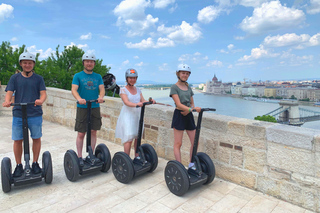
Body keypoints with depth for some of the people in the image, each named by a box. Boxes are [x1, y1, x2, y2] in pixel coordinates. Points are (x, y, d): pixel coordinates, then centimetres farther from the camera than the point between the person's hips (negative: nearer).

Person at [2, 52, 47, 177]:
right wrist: (7, 101, -22)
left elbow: (43, 93, -3)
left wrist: (41, 100, -26)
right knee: (17, 140, 5)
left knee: (36, 138, 5)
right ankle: (18, 165, 22)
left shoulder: (38, 78, 7)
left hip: (35, 114, 0)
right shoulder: (15, 78, 9)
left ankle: (35, 163, 22)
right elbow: (9, 92, 0)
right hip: (18, 114, 1)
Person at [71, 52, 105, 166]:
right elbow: (74, 89, -10)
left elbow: (102, 89, -1)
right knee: (81, 134, 0)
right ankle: (80, 157, 13)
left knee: (93, 132, 7)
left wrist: (101, 96, -24)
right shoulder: (78, 76, 3)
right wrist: (79, 99, -31)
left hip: (95, 108, 3)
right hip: (82, 108, -3)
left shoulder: (98, 76, 12)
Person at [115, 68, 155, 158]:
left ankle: (137, 157, 21)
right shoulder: (123, 90, -4)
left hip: (137, 115, 5)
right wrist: (136, 104, -37)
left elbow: (143, 101, 4)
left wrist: (150, 101, -17)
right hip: (127, 116, -5)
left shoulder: (138, 90, 13)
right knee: (129, 138, -9)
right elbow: (126, 102, -19)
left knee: (137, 137, 9)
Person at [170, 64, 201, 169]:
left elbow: (192, 103, 15)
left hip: (189, 116, 7)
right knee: (178, 143, 0)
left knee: (195, 142, 8)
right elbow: (179, 104, -17)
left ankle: (191, 164, 24)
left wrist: (189, 110, -8)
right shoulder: (174, 87, -7)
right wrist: (191, 109, -30)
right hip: (179, 116, -6)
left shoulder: (189, 88, 13)